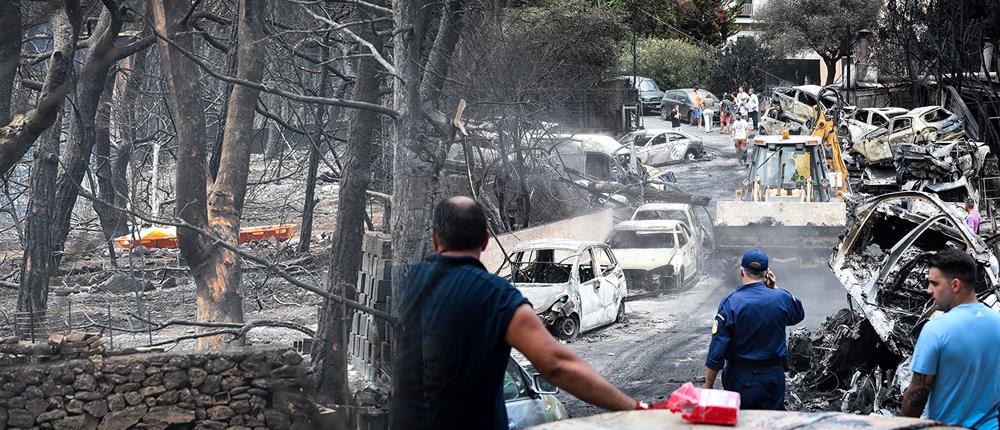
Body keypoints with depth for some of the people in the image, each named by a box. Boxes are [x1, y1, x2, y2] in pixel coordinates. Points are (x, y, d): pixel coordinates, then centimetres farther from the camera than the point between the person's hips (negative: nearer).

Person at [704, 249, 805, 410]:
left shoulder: (730, 303, -13)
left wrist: (708, 387, -7)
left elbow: (717, 351, -14)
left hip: (739, 379, -2)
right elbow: (798, 315, 20)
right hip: (773, 376, 2)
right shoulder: (782, 298, -7)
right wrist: (775, 289, 14)